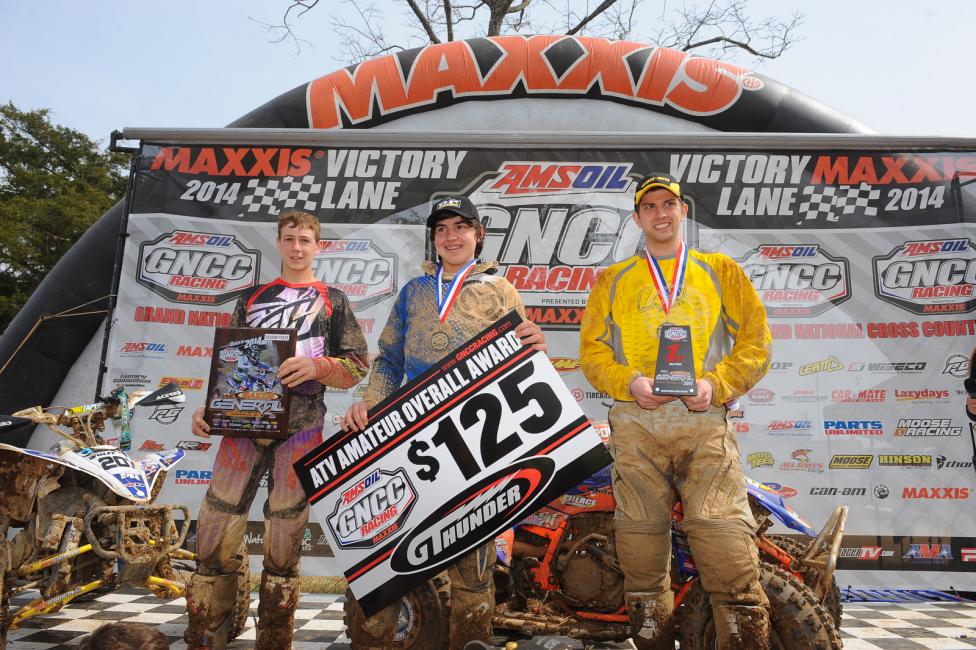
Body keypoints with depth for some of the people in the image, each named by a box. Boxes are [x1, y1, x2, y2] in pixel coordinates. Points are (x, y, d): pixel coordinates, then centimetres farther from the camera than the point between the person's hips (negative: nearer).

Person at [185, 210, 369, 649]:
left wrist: (317, 367, -14)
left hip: (300, 426, -3)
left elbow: (358, 367, 5)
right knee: (214, 532, -1)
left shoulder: (333, 300, 12)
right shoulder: (252, 298, 21)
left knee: (284, 547, 1)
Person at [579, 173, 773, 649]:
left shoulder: (720, 270, 19)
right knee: (641, 542, 3)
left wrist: (717, 383, -5)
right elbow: (592, 350, 13)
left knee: (727, 543, -11)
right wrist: (629, 382, -6)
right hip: (636, 425, 1)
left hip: (705, 421, -1)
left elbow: (756, 340, 12)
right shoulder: (613, 280, 20)